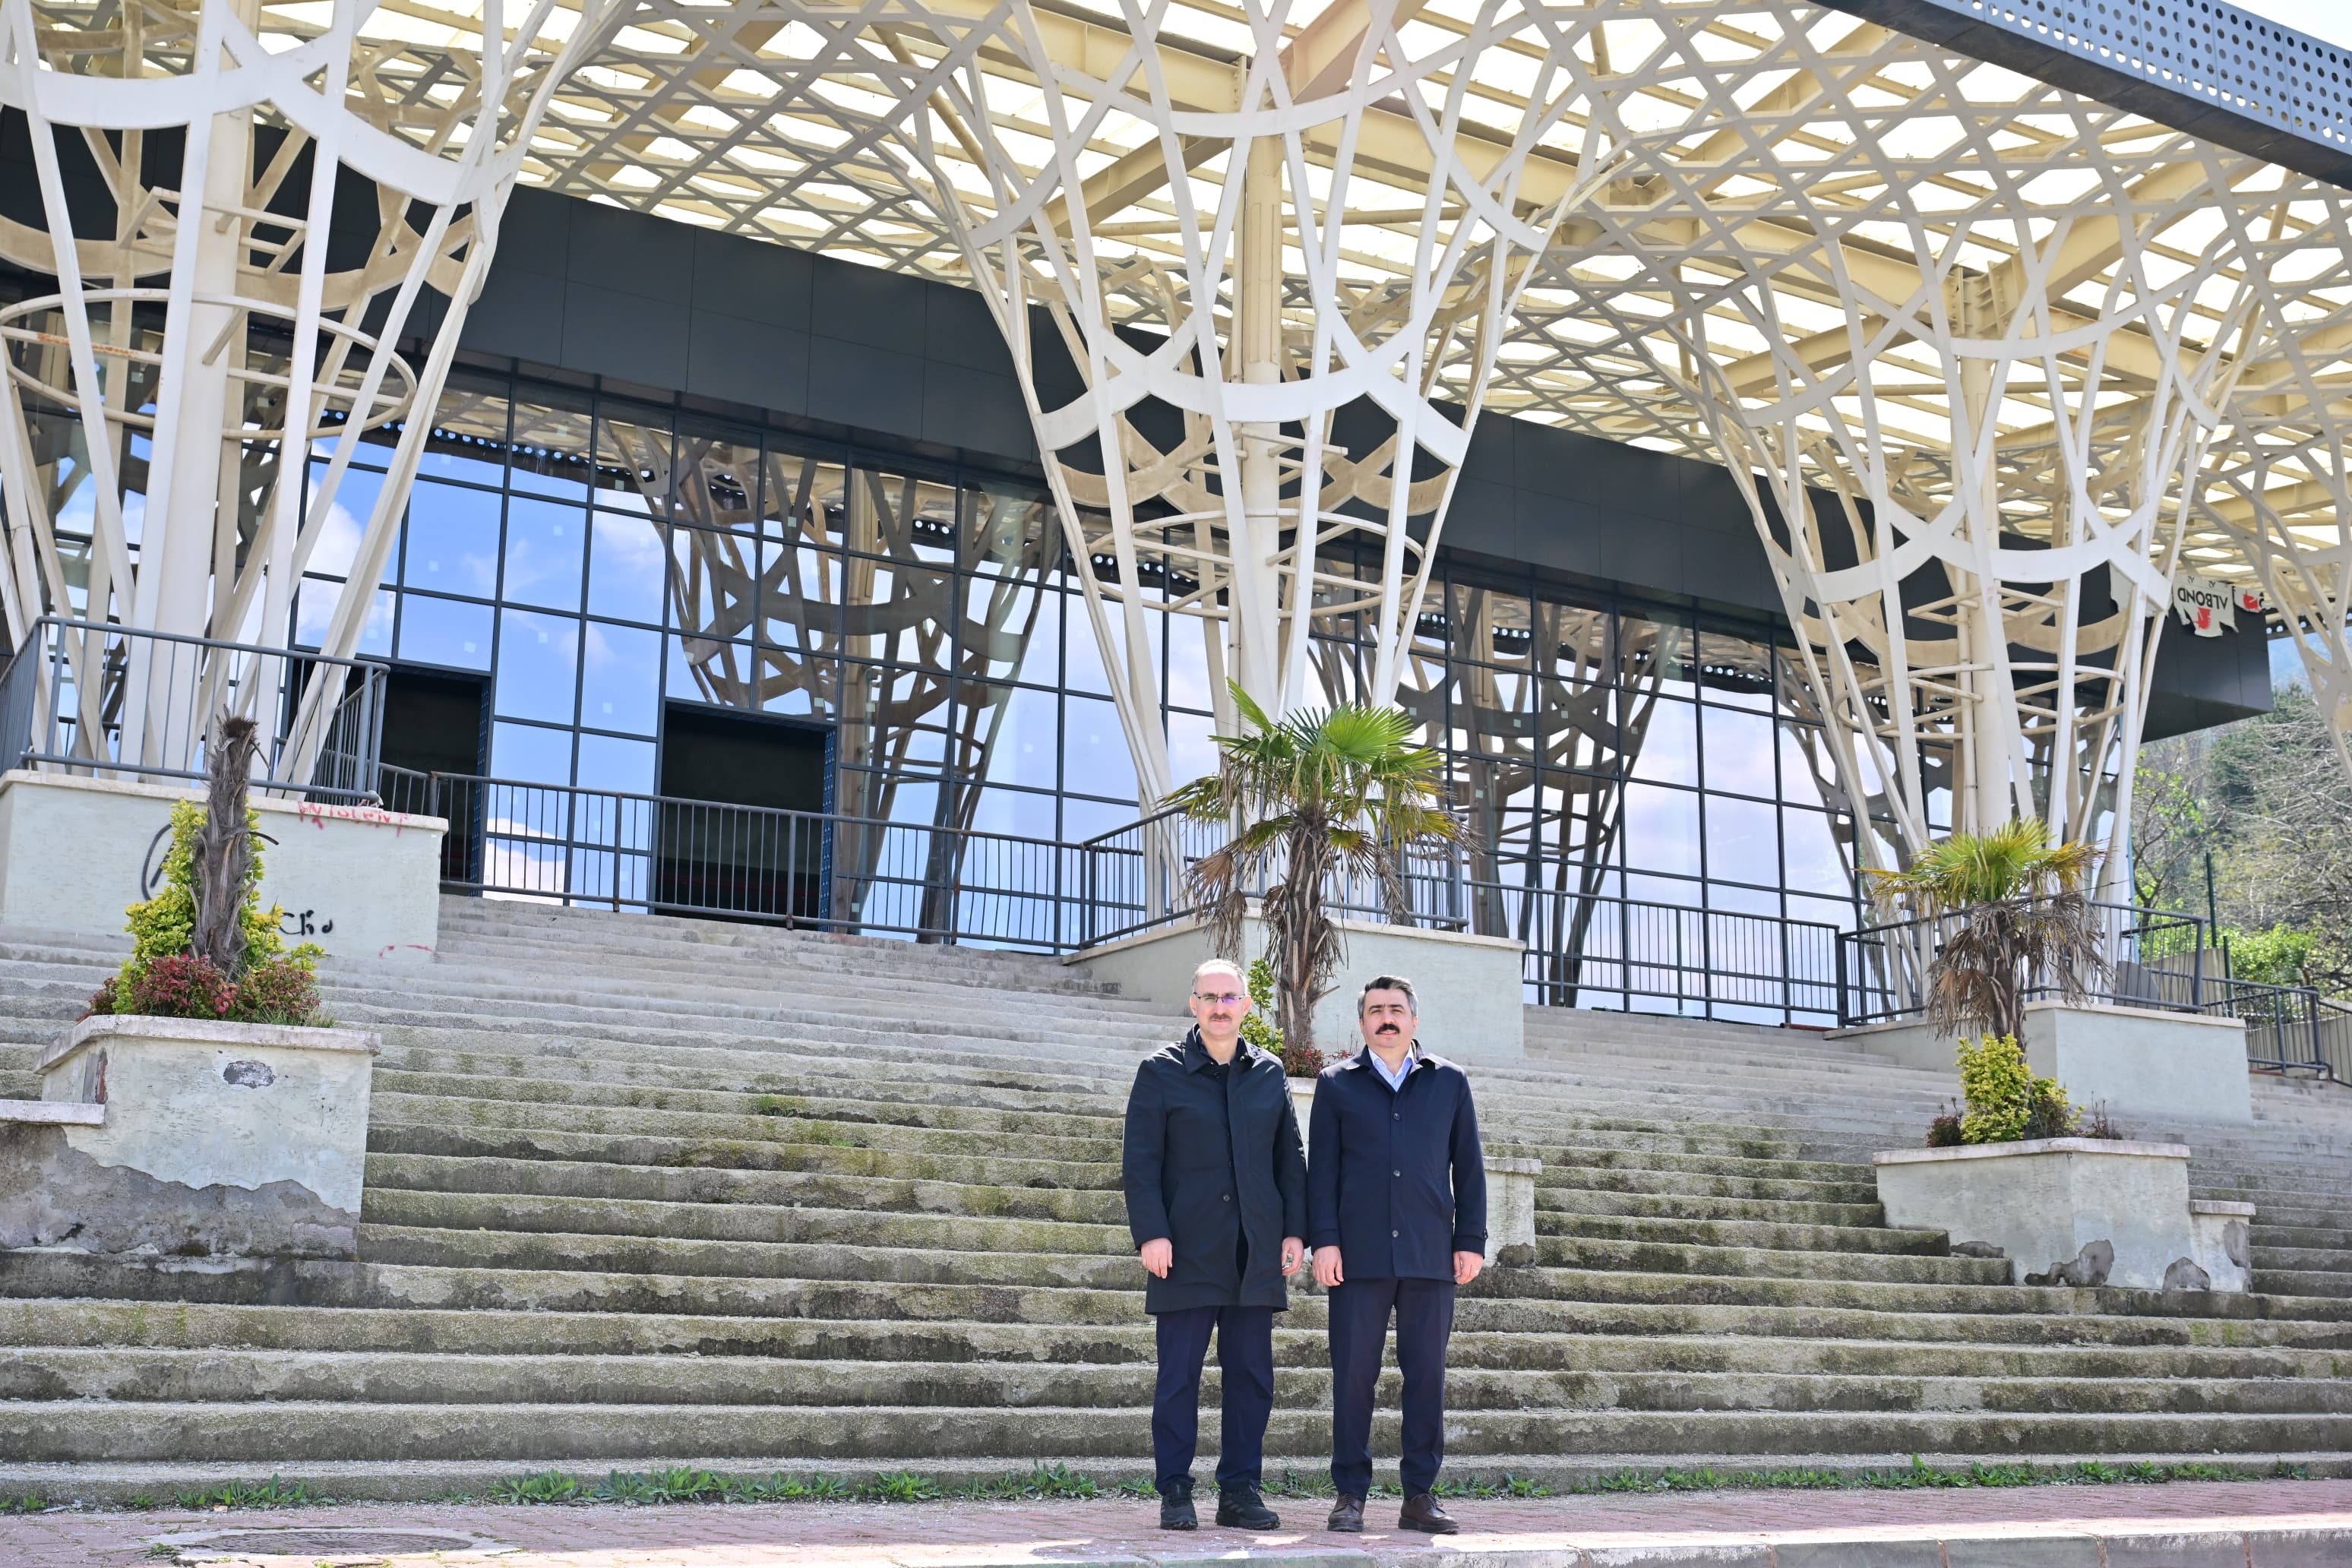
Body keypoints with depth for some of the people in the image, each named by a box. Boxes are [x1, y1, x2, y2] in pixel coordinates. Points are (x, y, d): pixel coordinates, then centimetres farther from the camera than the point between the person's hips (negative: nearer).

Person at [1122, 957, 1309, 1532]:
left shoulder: (1270, 1073, 12)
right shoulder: (1161, 1071, 2)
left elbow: (1290, 1157, 13)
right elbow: (1141, 1159, -2)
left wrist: (1295, 1231, 4)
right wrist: (1151, 1233, -11)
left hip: (1256, 1249, 3)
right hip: (1187, 1247, -3)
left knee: (1252, 1372, 5)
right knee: (1179, 1373, 0)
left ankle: (1241, 1490, 13)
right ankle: (1175, 1492, 7)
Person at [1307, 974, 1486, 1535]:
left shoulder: (1449, 1082, 12)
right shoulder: (1337, 1084, 9)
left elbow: (1468, 1167, 11)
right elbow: (1322, 1167, 5)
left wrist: (1471, 1241, 4)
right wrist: (1324, 1240, -4)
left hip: (1430, 1256, 1)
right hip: (1359, 1254, -1)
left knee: (1427, 1375, 2)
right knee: (1353, 1374, 0)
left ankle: (1420, 1497, 10)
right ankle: (1351, 1495, 7)